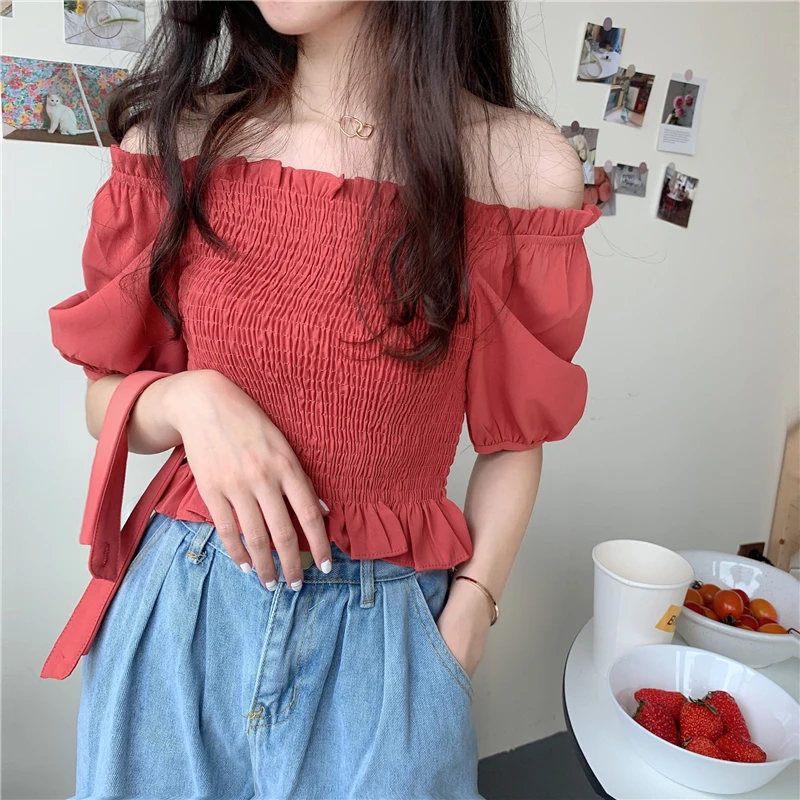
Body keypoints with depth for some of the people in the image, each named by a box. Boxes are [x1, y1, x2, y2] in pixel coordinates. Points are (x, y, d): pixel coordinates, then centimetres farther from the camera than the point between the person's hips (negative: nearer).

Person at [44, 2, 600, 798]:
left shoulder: (525, 165, -9)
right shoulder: (176, 139, -4)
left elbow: (510, 440, 0)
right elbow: (105, 402, 4)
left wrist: (470, 609, -8)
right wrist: (190, 399, -16)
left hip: (386, 631, -1)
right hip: (178, 613, 3)